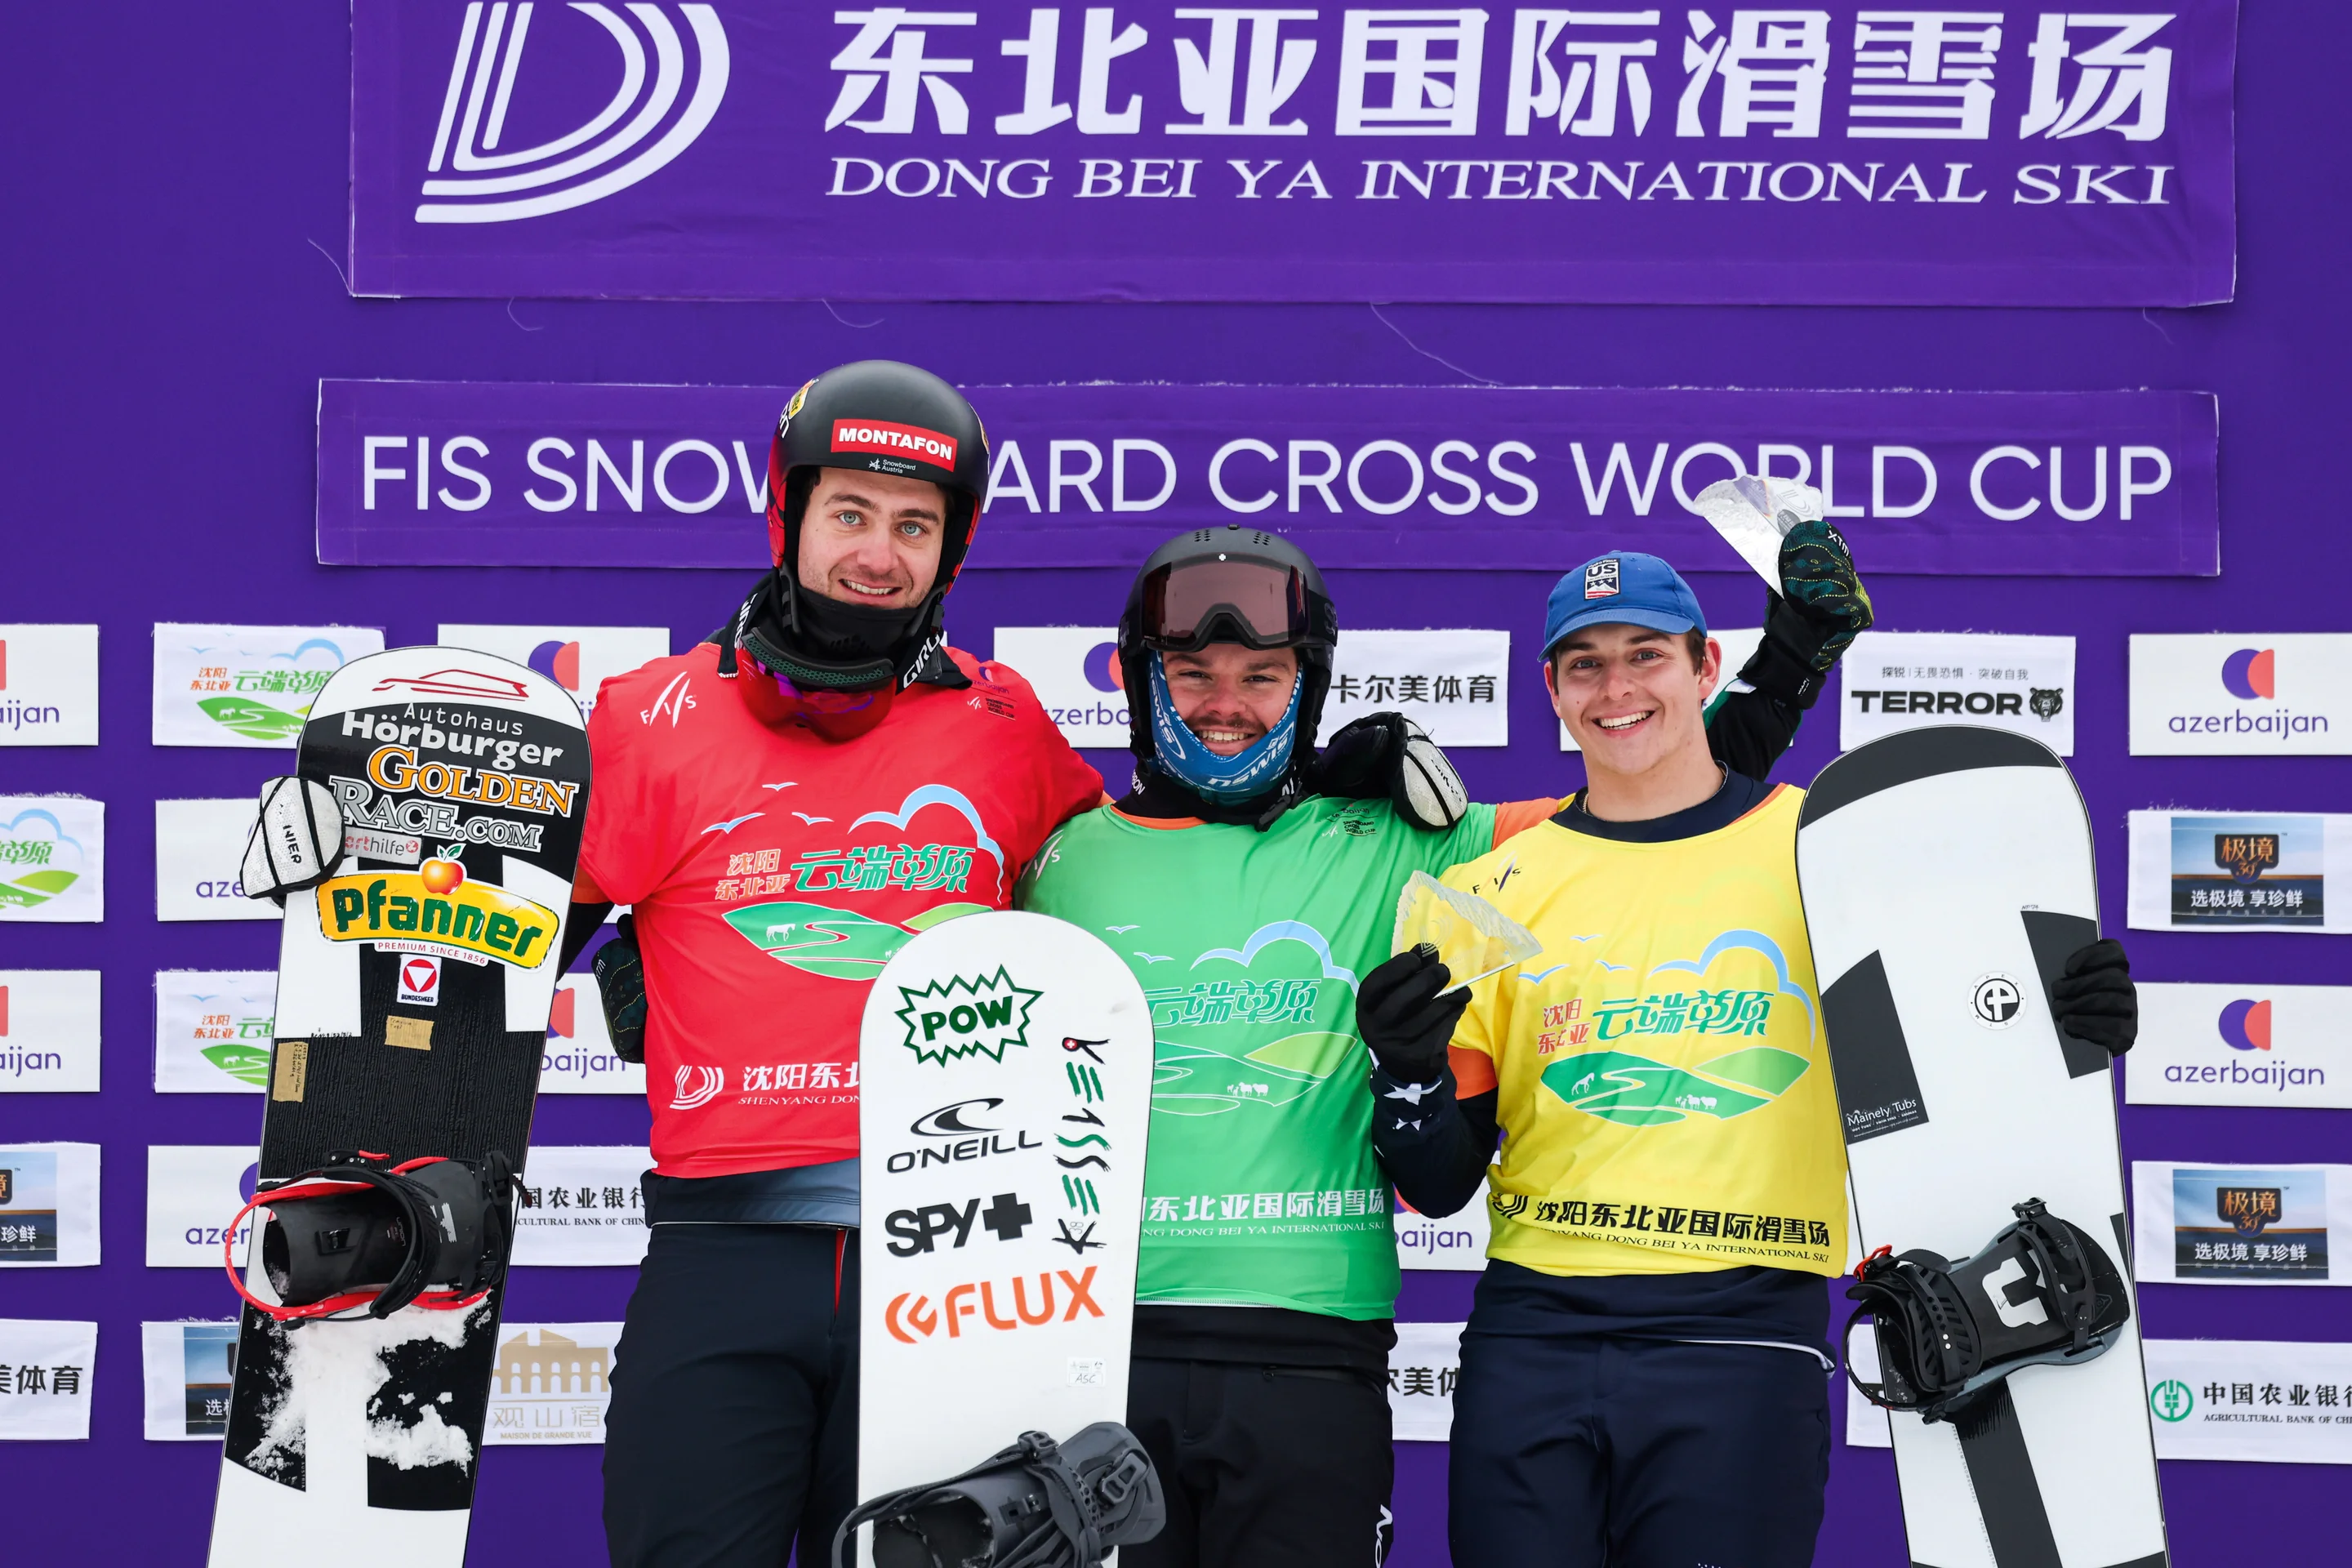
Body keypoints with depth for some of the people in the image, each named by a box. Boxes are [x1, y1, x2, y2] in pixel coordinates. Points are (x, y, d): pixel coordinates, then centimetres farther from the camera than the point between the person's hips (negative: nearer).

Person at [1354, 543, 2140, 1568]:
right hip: (1532, 1332, 2)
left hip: (1743, 1337, -2)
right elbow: (1439, 1184, 10)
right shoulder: (1498, 886, 12)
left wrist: (2063, 1030, -9)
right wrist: (1409, 1073, -10)